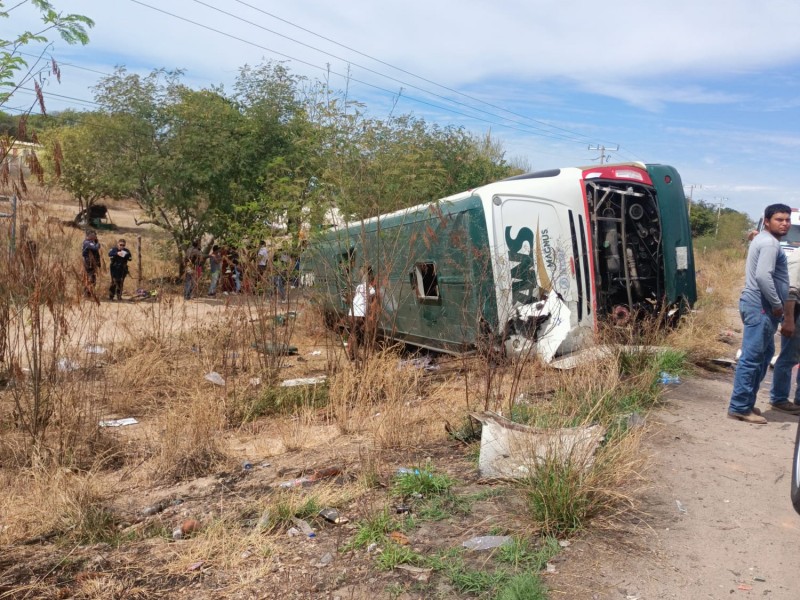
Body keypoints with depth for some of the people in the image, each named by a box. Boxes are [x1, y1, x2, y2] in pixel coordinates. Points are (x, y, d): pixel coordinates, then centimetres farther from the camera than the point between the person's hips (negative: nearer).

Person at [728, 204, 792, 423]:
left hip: (760, 305, 11)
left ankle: (746, 402, 20)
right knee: (752, 357, -9)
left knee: (764, 354, 16)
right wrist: (777, 304, -16)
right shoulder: (770, 243, -13)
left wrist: (775, 303, 19)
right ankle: (739, 407, -5)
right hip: (761, 306, -11)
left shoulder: (763, 240, 20)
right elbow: (763, 276, -25)